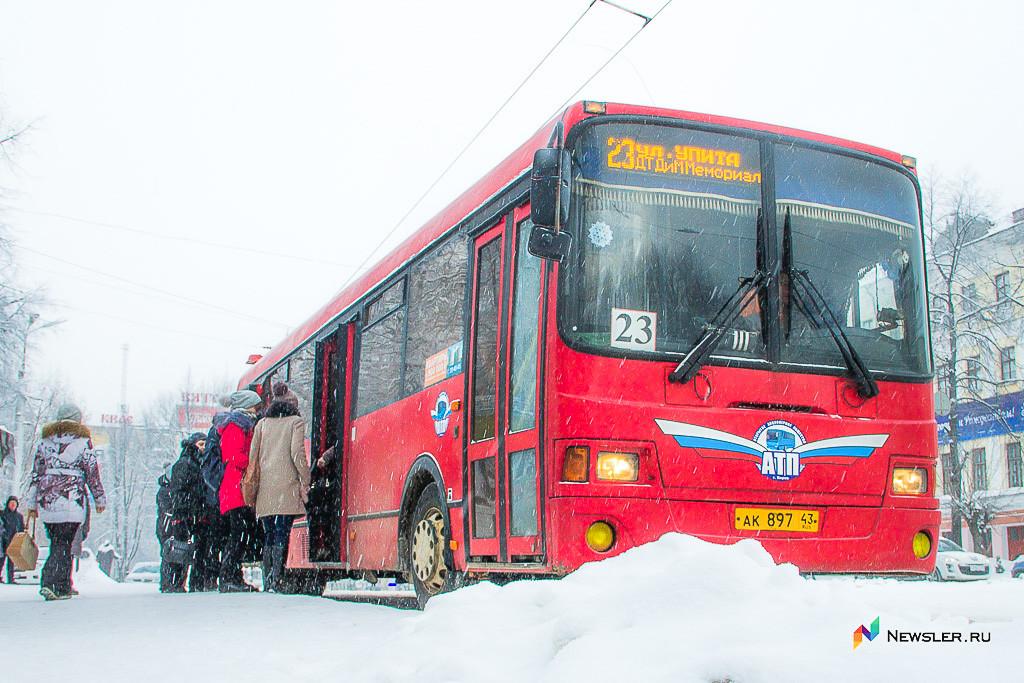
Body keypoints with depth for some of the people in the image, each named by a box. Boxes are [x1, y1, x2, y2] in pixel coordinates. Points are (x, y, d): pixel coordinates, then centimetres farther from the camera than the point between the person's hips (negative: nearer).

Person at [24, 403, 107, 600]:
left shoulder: (45, 441, 15)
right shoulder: (82, 441, 2)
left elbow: (35, 474, 14)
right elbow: (92, 473, 2)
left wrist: (31, 503, 17)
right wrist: (100, 499, 10)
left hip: (46, 498, 4)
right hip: (71, 499, -4)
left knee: (56, 542, 12)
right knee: (63, 544, -4)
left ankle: (64, 587, 12)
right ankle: (49, 584, -16)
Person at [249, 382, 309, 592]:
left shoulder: (262, 423, 16)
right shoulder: (296, 422, 3)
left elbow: (253, 456, 12)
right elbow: (297, 454, -7)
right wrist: (306, 481, -1)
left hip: (265, 488, 4)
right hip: (286, 486, -4)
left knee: (268, 534, 10)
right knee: (282, 534, -6)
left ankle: (267, 582, 8)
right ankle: (276, 581, -13)